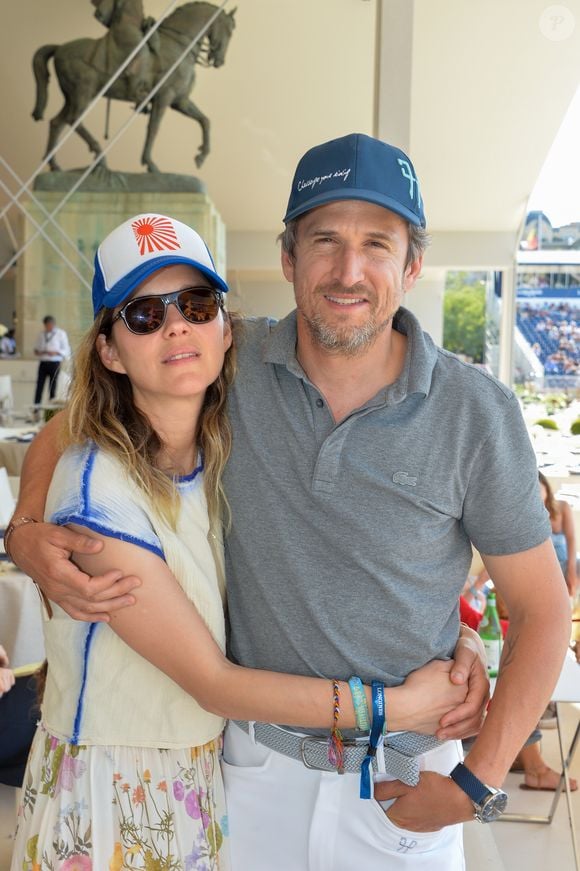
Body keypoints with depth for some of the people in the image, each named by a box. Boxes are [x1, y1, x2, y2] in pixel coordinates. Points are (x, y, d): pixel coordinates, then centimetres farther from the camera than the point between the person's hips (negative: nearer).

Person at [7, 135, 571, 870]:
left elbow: (541, 609, -7)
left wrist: (478, 782, -11)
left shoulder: (477, 411, -15)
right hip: (254, 760, 2)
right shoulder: (231, 367, -11)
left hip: (403, 776, -1)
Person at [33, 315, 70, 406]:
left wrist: (56, 353, -16)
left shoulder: (61, 333, 3)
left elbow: (66, 351, 0)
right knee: (39, 386, -3)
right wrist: (37, 351, -3)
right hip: (43, 363, 3)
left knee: (52, 387, 0)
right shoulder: (41, 333, 13)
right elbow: (36, 347, 21)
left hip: (54, 363, -3)